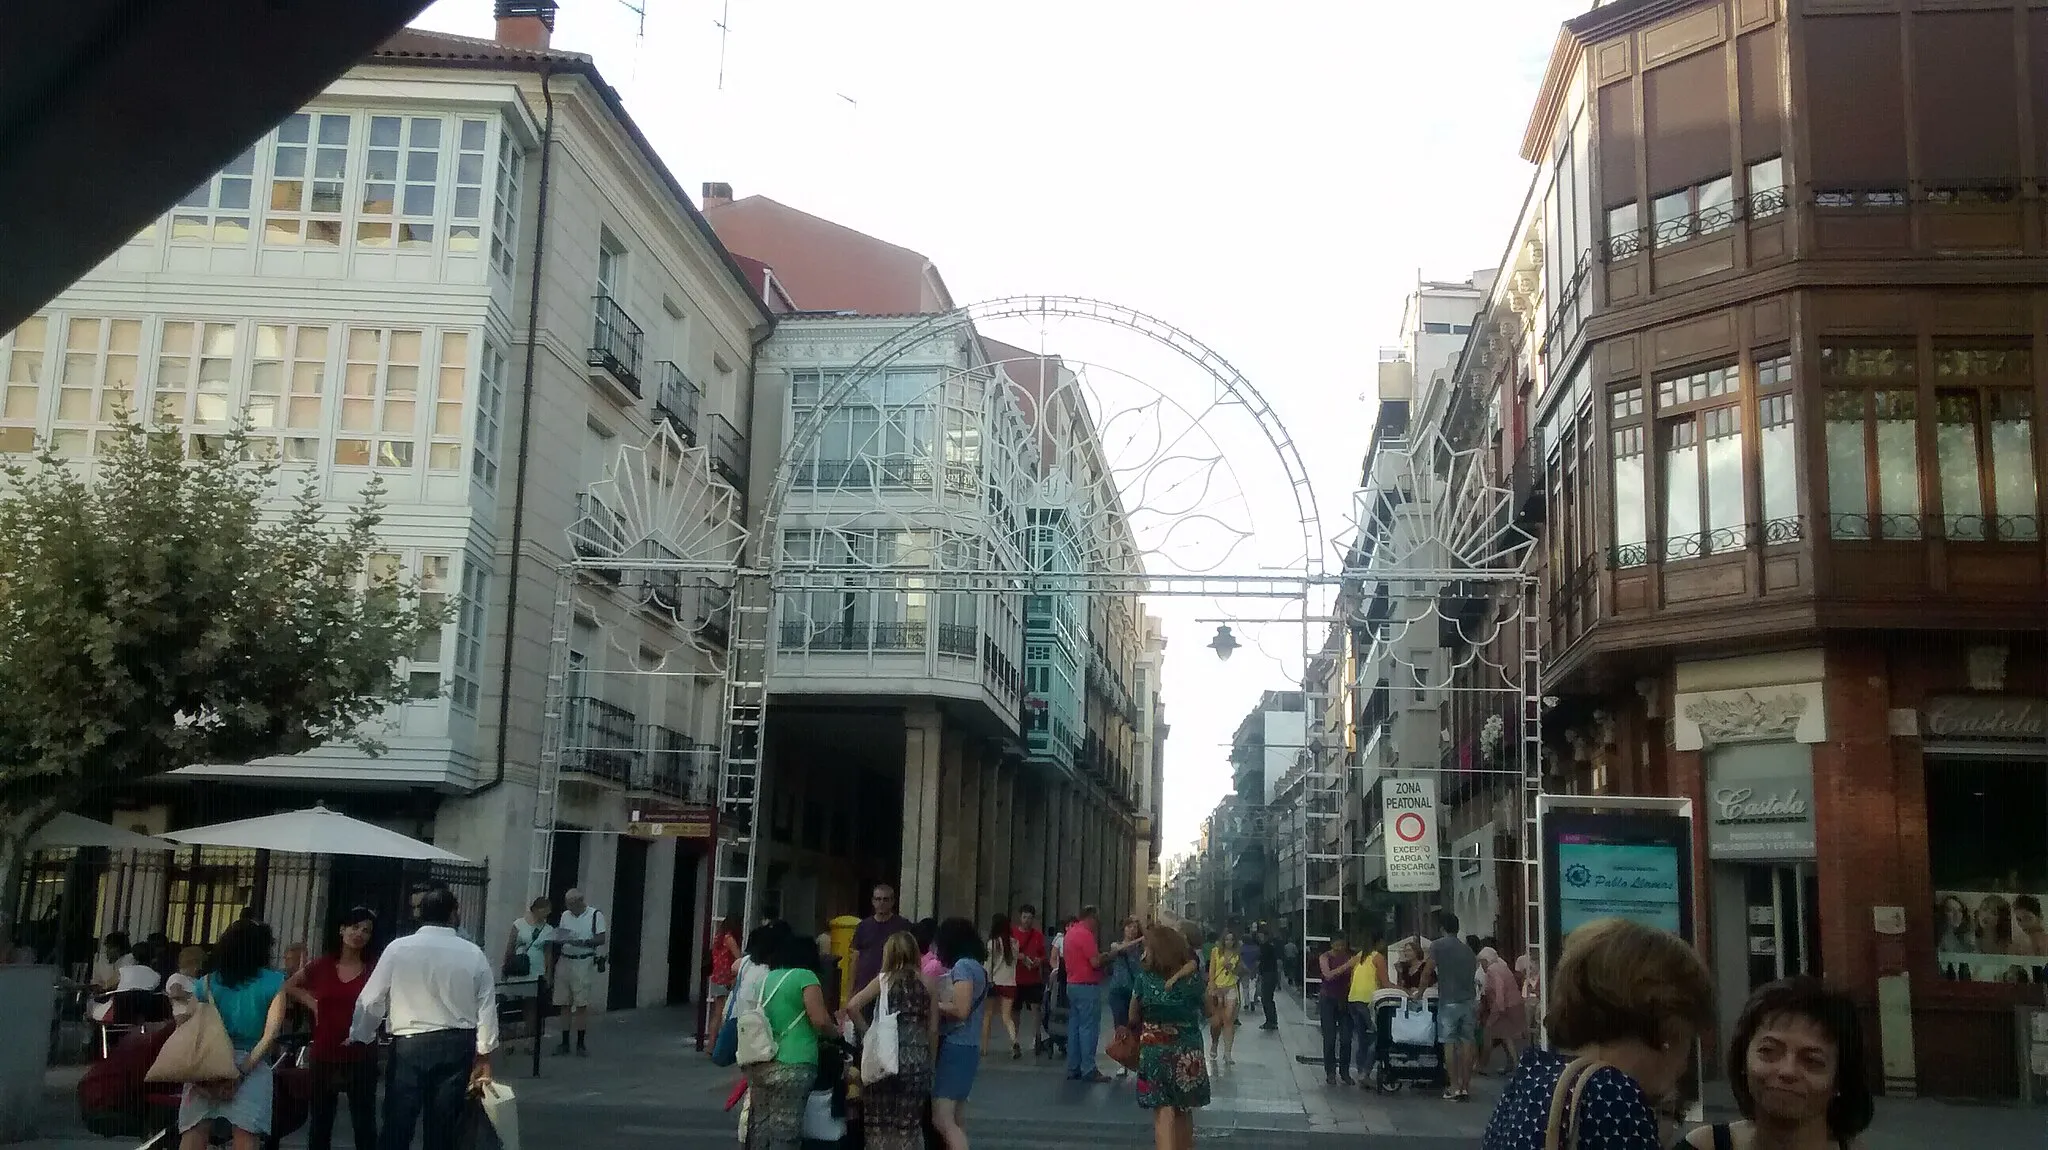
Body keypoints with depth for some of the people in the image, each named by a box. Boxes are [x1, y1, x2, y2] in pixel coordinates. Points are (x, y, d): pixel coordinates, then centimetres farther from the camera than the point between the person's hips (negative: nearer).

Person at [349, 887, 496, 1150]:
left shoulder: (398, 948, -5)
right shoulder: (474, 954, -1)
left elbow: (371, 1001, -1)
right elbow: (487, 1009, 2)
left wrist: (358, 1038, 16)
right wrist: (484, 1057, 13)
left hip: (410, 1045, -2)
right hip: (457, 1045, 2)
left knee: (398, 1127, 4)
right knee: (443, 1128, 10)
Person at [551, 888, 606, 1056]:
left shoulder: (595, 915, -4)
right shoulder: (565, 915, 12)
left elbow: (602, 939, -9)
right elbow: (560, 938, 17)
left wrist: (582, 942, -23)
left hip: (584, 964, -5)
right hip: (565, 961, 5)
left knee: (582, 1005, -1)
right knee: (564, 1004, 7)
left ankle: (581, 1044, 7)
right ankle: (564, 1043, 14)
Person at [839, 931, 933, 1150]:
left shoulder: (884, 979, 0)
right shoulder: (926, 982, 4)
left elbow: (852, 1006, -11)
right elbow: (933, 1028, 4)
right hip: (917, 1058, 2)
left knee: (882, 1117, 10)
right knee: (909, 1120, 10)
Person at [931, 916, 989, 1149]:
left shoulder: (963, 966, -13)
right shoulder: (976, 967, 14)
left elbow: (960, 1011, -20)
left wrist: (932, 1004, -7)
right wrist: (940, 1003, 7)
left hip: (956, 1047, -10)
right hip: (965, 1047, 10)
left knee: (942, 1119, -14)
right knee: (957, 1121, 11)